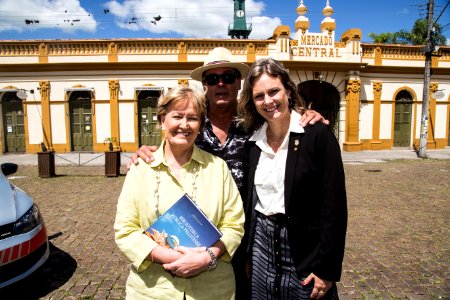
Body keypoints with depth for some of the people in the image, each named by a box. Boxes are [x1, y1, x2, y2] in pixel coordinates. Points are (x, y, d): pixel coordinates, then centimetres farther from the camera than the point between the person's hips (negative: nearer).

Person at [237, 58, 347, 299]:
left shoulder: (317, 134, -12)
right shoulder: (252, 143, 2)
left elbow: (334, 205, -12)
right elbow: (249, 202, 8)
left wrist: (326, 269, -12)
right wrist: (247, 256, 8)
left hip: (305, 251, -4)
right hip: (261, 245, 4)